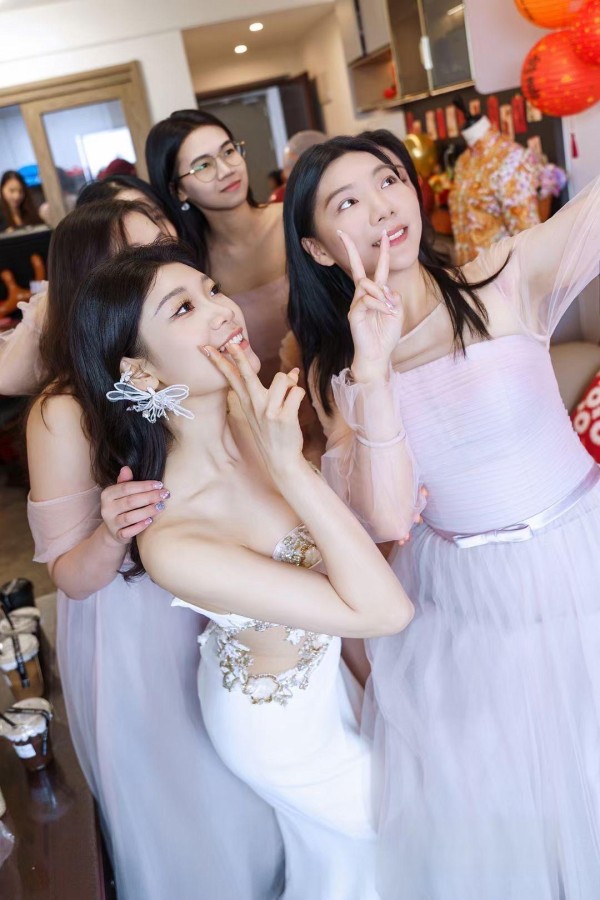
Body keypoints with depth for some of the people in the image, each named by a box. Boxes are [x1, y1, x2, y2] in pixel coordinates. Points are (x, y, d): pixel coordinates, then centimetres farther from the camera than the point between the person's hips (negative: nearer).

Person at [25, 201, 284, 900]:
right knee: (198, 842, 18)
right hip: (139, 640, -4)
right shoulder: (65, 414, -23)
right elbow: (71, 577, -15)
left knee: (261, 806, 27)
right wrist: (111, 535, -36)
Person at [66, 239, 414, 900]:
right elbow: (385, 610, -36)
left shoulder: (259, 416, -22)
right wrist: (288, 468, -43)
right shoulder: (171, 541, -41)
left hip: (323, 669, 5)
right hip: (283, 721, -5)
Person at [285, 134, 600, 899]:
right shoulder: (333, 370, -5)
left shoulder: (507, 282, -11)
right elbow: (385, 517, -18)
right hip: (464, 610, 2)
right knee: (486, 815, 16)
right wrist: (371, 373, -29)